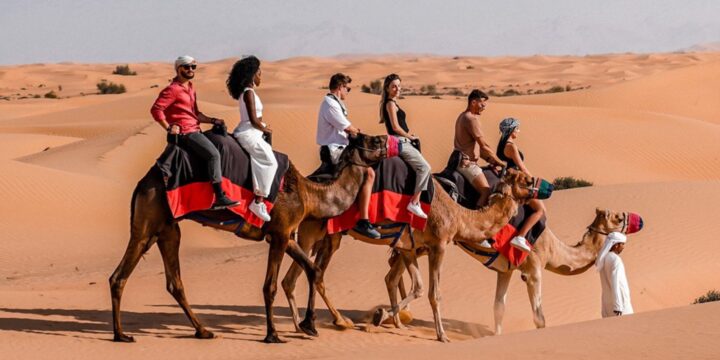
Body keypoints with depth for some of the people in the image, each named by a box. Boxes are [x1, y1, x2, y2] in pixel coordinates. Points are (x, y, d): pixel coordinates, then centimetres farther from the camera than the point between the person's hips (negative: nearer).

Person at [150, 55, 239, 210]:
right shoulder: (173, 90, -9)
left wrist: (213, 120, 19)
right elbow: (156, 109, -18)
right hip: (185, 133, -10)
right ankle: (220, 198, -29)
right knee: (213, 154, -23)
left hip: (194, 130, 10)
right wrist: (169, 128, -19)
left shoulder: (190, 89, 22)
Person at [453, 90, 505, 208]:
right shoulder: (471, 119, -15)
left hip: (460, 161, 11)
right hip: (467, 163, -11)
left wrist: (490, 160, 15)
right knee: (487, 192, -18)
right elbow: (484, 146, -14)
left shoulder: (463, 117, 18)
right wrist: (499, 162, -4)